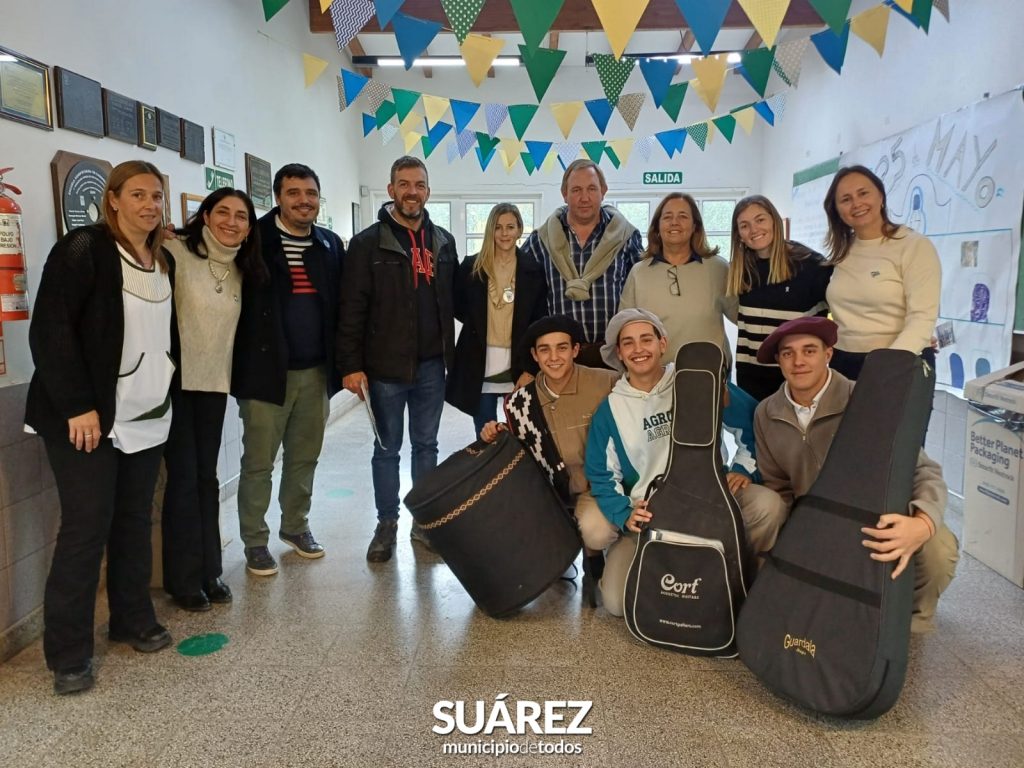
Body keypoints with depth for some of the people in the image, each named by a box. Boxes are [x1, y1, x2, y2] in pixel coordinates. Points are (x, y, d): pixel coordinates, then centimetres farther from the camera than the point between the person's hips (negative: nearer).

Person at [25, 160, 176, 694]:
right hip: (87, 418, -6)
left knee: (135, 520, 12)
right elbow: (49, 331, -14)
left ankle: (133, 621, 27)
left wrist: (167, 395, 11)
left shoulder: (164, 263, 12)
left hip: (147, 417, 6)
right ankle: (68, 654, 11)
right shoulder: (82, 249, -9)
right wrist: (77, 406, -18)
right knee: (86, 527, -3)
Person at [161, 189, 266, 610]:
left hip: (214, 383, 5)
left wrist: (227, 372, 13)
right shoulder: (176, 252, -10)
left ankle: (209, 570, 22)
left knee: (207, 477, 11)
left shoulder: (240, 268, 9)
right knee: (183, 477, 0)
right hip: (175, 381, -5)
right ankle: (184, 578, 13)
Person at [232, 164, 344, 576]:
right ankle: (255, 541, 21)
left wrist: (340, 363, 6)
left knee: (305, 457, 15)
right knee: (258, 461, 6)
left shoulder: (330, 244, 7)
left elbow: (340, 306, 9)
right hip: (266, 370, -4)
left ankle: (295, 526, 34)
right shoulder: (254, 239, -7)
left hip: (316, 371, 4)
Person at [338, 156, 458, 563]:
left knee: (426, 445, 13)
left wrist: (452, 354, 5)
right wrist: (351, 365, -12)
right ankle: (387, 524, 22)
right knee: (387, 448, 8)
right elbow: (352, 309, -7)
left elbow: (453, 299, 12)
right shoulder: (368, 243, -4)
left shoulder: (443, 241, 9)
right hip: (385, 366, -3)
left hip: (431, 365, 4)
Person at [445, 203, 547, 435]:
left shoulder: (533, 270, 1)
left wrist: (530, 369, -7)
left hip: (518, 365, -1)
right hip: (479, 366, 1)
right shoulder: (471, 266, 3)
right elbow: (457, 307, 15)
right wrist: (478, 324, 1)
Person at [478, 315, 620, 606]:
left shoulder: (608, 384, -14)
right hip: (550, 495, 4)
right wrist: (498, 439, -8)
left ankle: (593, 561, 6)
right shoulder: (521, 402, -2)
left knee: (595, 531, -32)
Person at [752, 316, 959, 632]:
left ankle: (911, 617, 5)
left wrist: (922, 523, -45)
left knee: (937, 548, -31)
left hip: (878, 522, -3)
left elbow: (923, 470, -23)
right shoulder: (766, 414, -4)